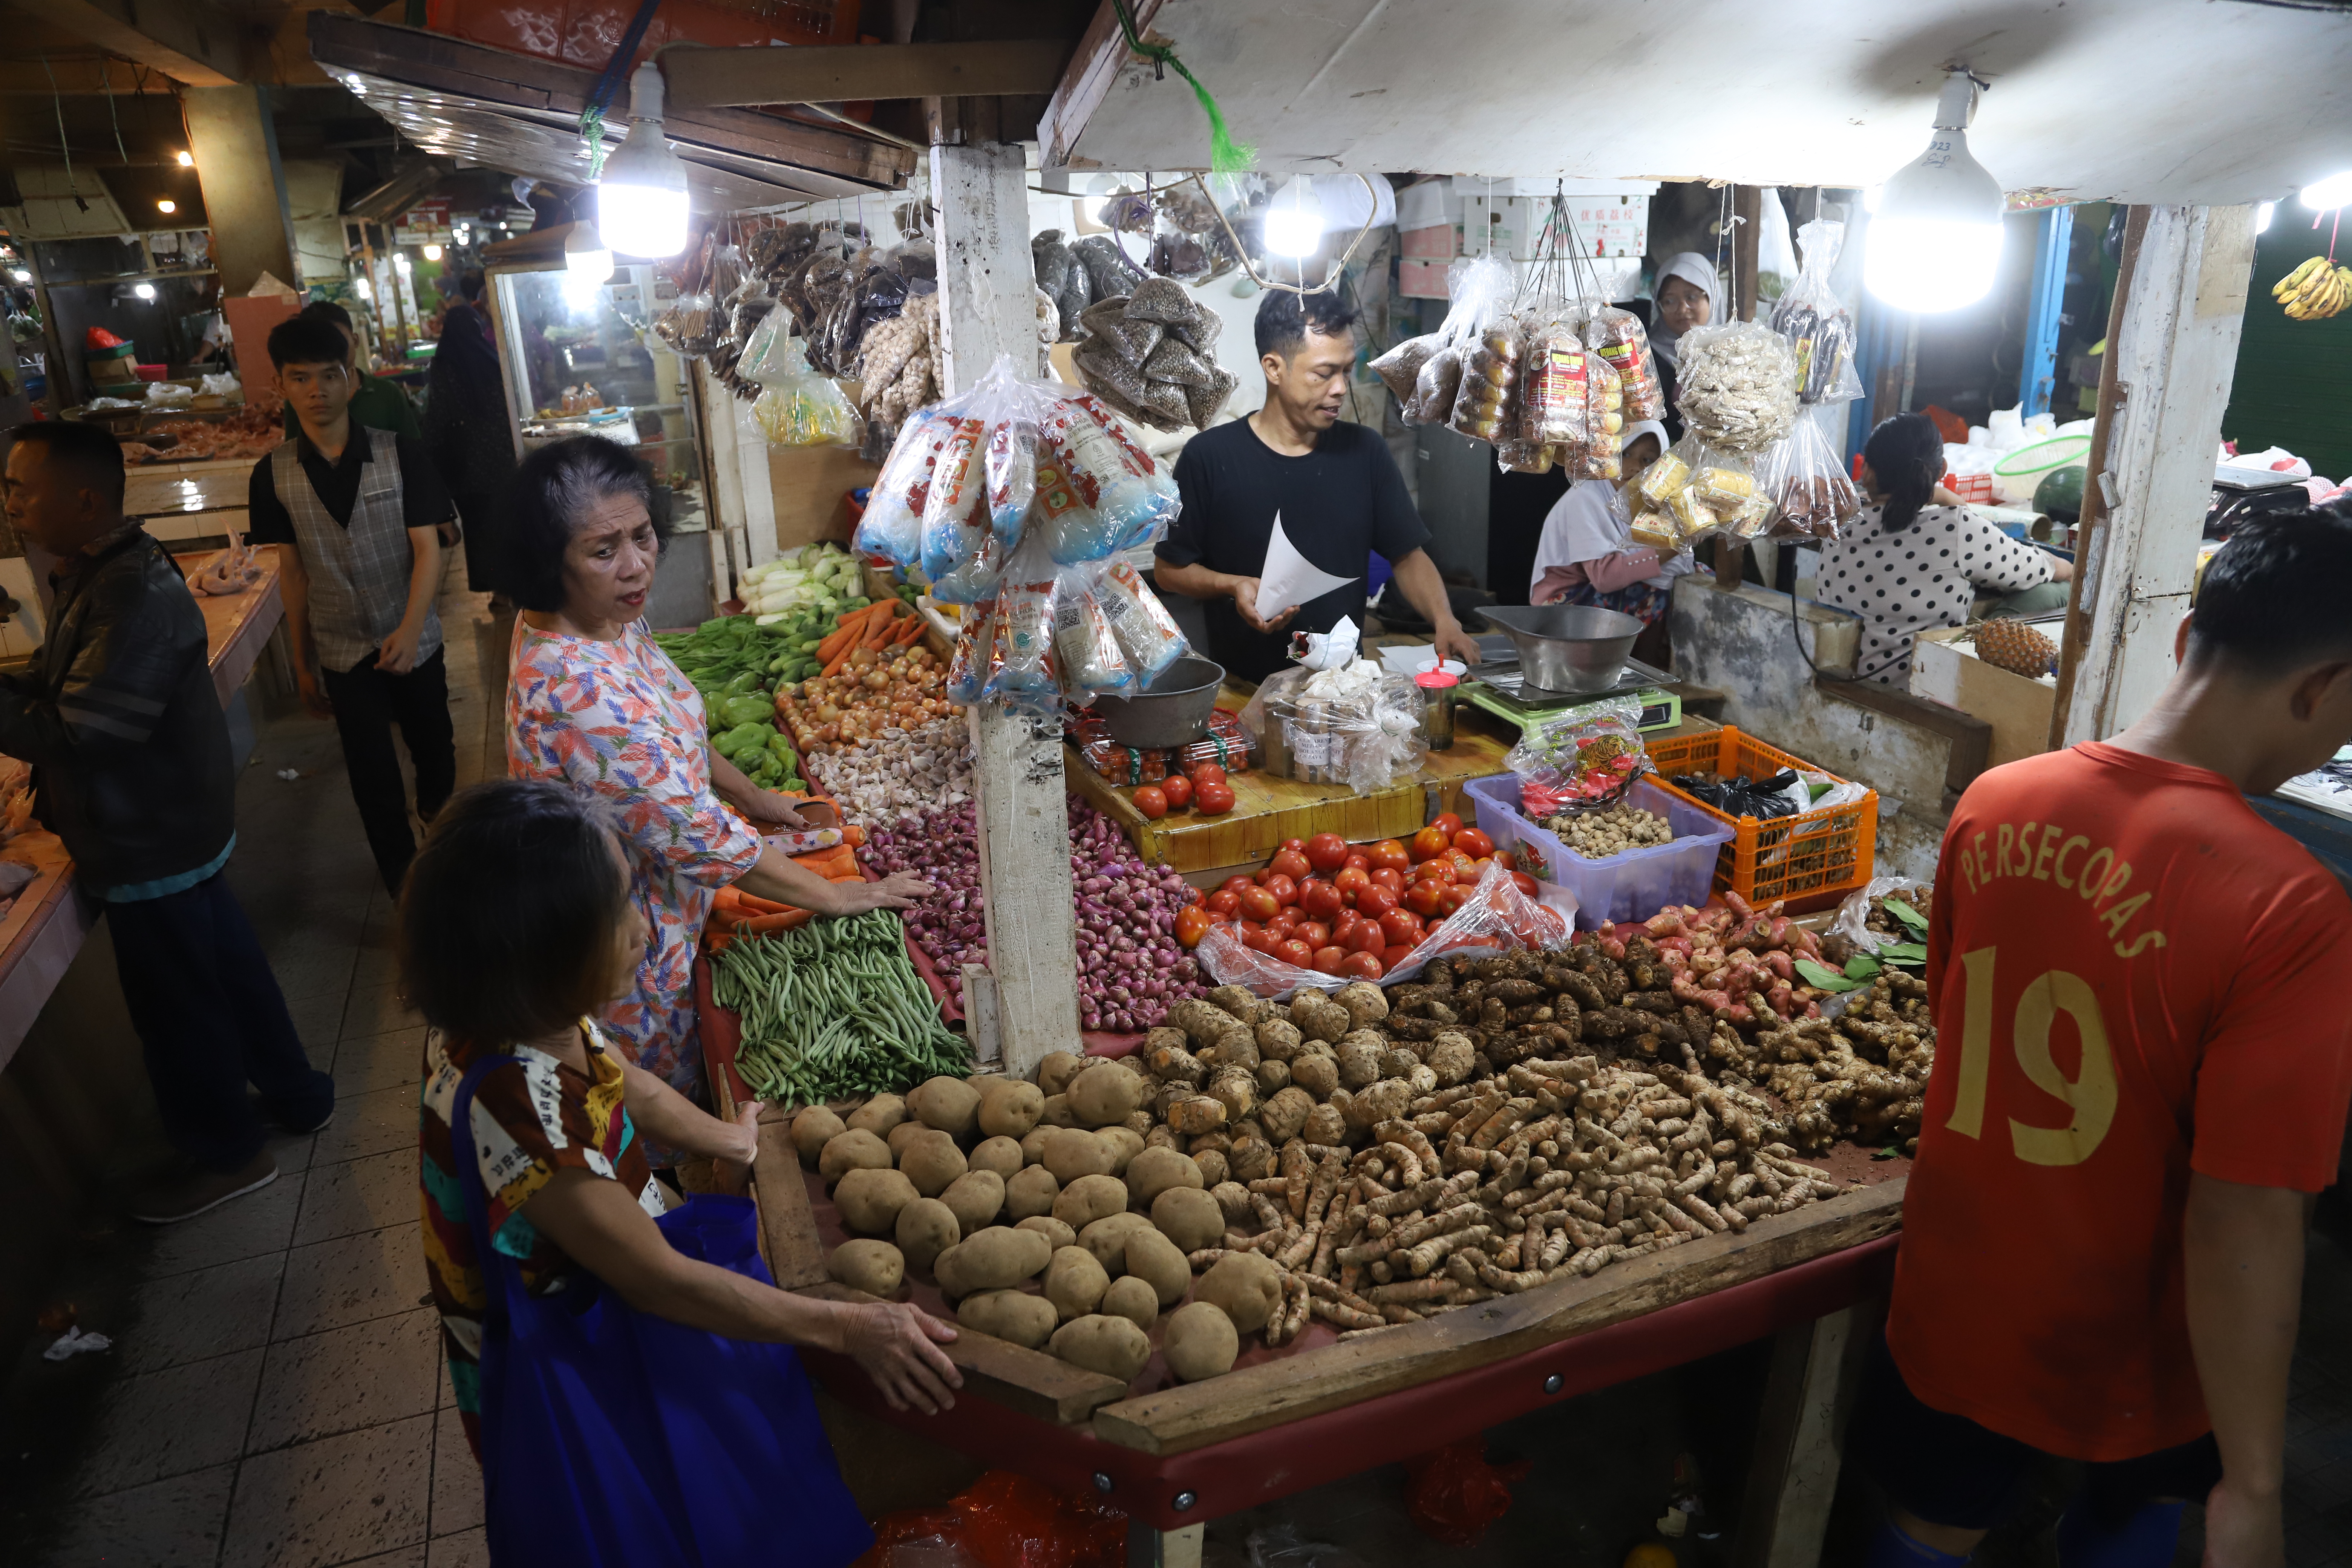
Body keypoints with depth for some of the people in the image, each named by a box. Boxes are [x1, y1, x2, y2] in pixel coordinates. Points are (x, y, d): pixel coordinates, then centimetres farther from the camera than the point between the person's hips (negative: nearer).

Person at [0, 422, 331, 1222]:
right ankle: (297, 1095, 38)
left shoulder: (134, 598, -28)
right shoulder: (100, 575, 4)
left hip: (150, 847, -9)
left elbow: (73, 735, -29)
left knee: (175, 1007, 7)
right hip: (177, 827, 9)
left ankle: (226, 1155, 26)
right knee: (228, 966, 21)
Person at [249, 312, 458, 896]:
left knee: (434, 749, 15)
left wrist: (411, 630, -23)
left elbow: (427, 548, -10)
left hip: (414, 643, -1)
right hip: (344, 652, 1)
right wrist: (302, 662, 7)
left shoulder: (401, 454, -8)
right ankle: (407, 888, 20)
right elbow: (293, 570, 4)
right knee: (374, 781, 5)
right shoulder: (273, 475, -2)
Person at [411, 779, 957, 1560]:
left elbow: (622, 1082, 10)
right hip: (563, 1371, -7)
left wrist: (724, 1138, 17)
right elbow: (656, 1280, -31)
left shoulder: (532, 1019, -15)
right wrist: (851, 1328, -28)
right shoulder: (515, 1106, -40)